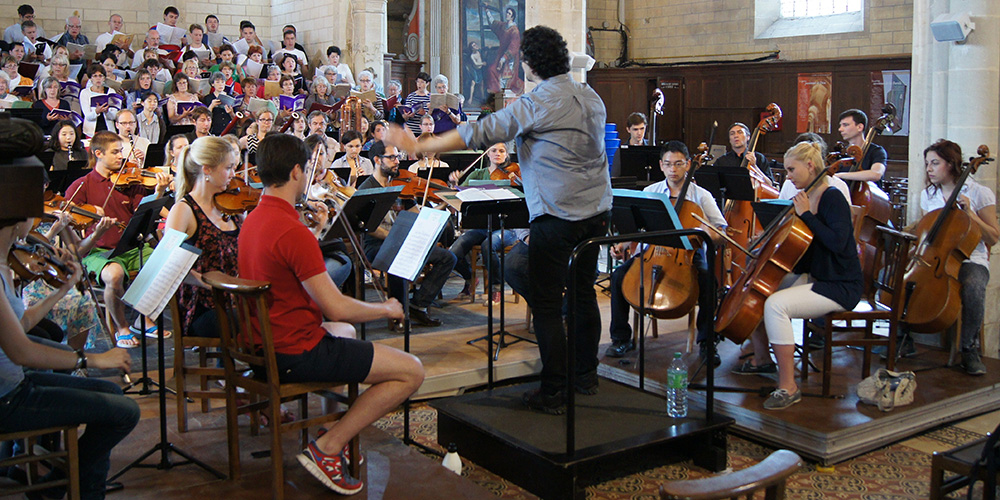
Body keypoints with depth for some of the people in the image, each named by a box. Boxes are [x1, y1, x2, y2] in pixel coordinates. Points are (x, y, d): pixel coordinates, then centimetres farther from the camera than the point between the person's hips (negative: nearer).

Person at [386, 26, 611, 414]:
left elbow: (479, 133, -16)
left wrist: (418, 146, -10)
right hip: (596, 211, 8)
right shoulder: (591, 98, 9)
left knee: (547, 305, 0)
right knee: (584, 294, 18)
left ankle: (553, 393, 4)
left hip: (556, 216, -8)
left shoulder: (534, 105, -14)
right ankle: (586, 376, 30)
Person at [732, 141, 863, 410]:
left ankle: (788, 386, -23)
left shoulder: (832, 198, -15)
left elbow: (837, 242, -30)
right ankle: (762, 359, 24)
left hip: (839, 286, -10)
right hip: (811, 276, 10)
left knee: (776, 304, -30)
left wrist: (806, 214, -23)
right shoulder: (805, 198, 10)